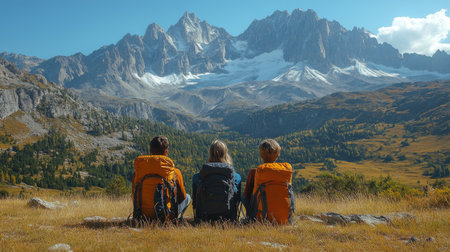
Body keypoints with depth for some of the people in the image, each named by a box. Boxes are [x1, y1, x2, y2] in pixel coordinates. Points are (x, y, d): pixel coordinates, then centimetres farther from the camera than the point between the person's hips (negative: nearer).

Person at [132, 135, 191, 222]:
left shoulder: (137, 170, -1)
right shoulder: (175, 172, -7)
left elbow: (135, 196, 9)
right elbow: (182, 196, 7)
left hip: (144, 216, 4)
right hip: (166, 216, -3)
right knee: (187, 197, 23)